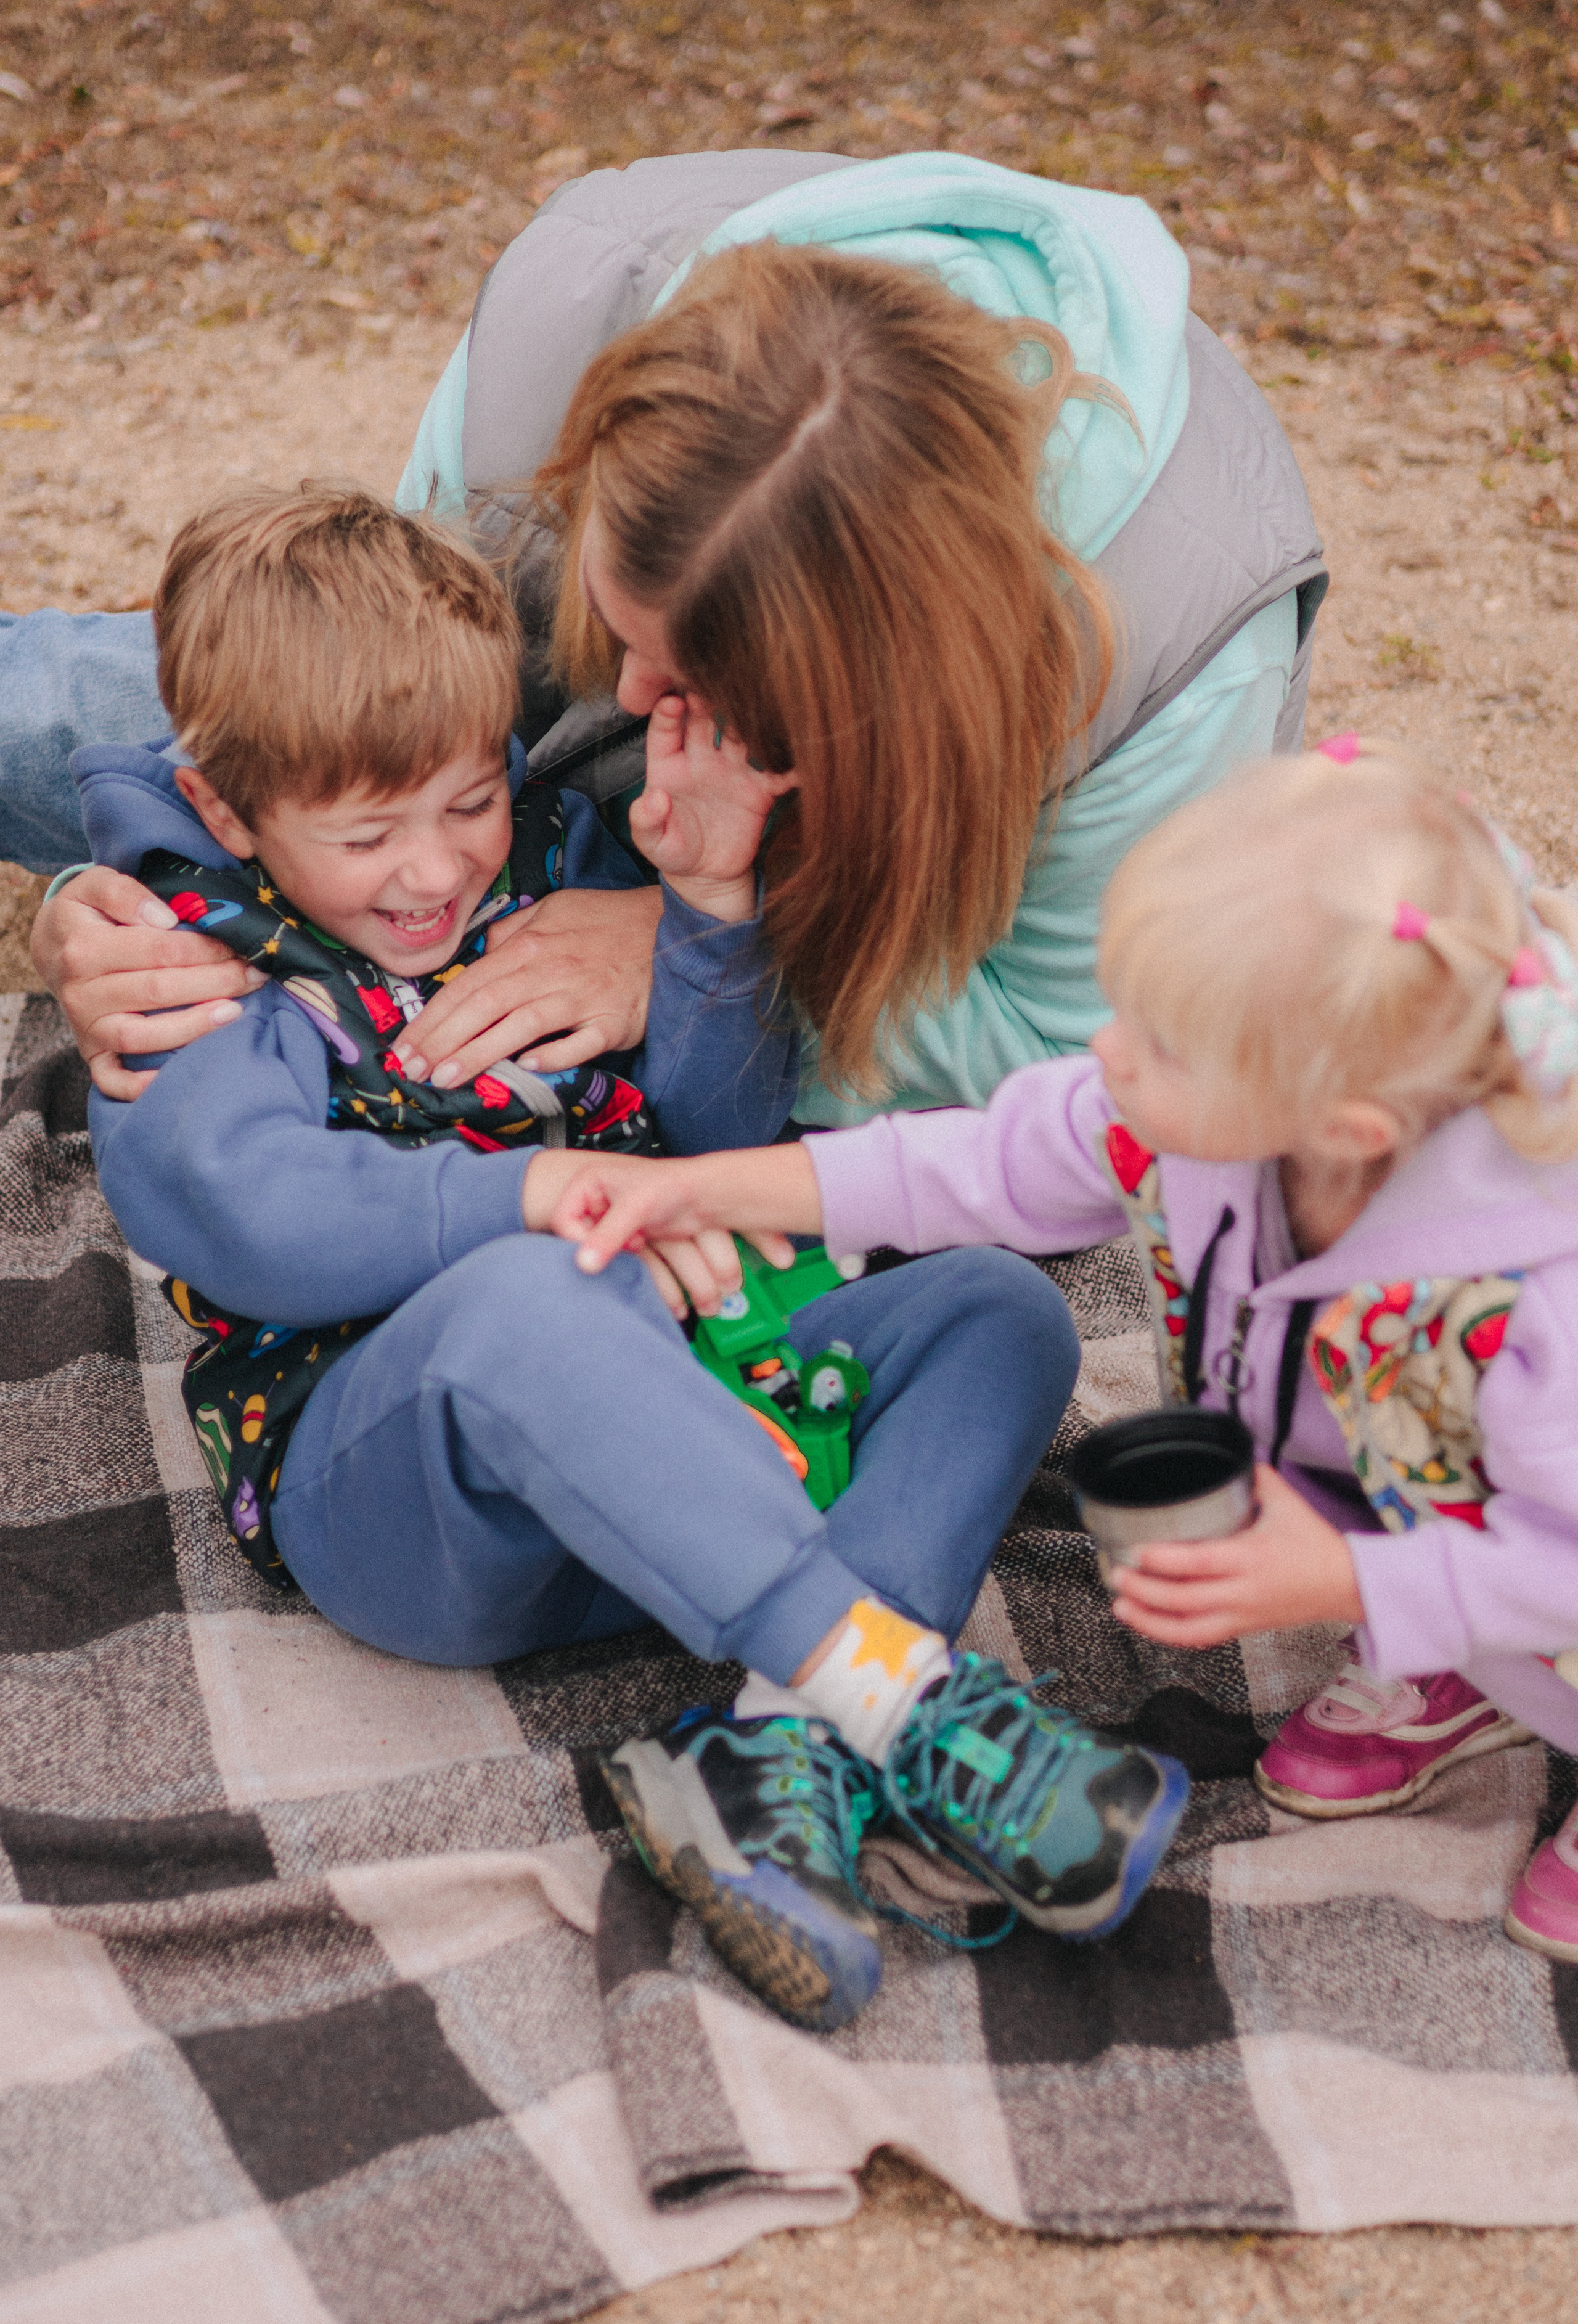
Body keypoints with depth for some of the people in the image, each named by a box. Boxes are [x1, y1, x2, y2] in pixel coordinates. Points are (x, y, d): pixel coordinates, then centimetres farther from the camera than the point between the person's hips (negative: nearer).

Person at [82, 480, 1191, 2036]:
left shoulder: (546, 858, 13)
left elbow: (724, 1128, 7)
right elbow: (235, 1208, -21)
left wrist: (708, 906, -8)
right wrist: (536, 1195, -26)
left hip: (634, 1439, 6)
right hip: (375, 1481, -6)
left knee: (1000, 1311, -10)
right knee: (517, 1305, -39)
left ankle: (791, 1757, -32)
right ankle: (906, 1696, -39)